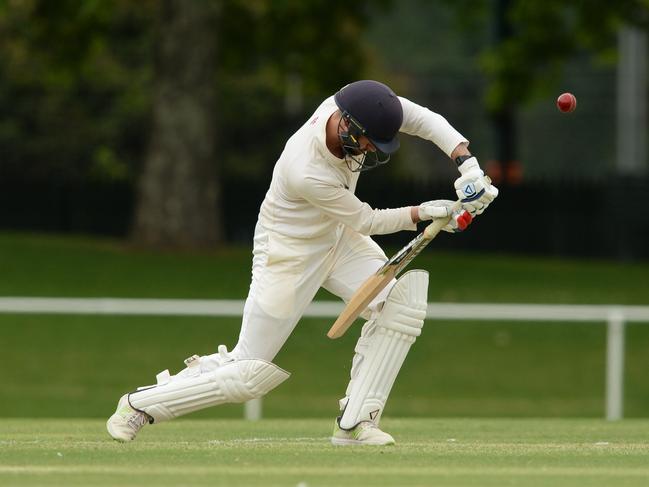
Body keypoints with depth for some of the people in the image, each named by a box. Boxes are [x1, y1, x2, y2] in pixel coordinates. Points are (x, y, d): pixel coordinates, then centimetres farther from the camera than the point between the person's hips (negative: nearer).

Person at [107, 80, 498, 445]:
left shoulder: (358, 107, -22)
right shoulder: (305, 173, -39)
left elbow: (426, 119, -16)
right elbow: (366, 222, -24)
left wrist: (467, 163, -29)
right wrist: (425, 213, -21)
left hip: (336, 237, 8)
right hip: (289, 253, -8)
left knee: (401, 299, -14)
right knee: (252, 374, -4)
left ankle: (354, 422, -7)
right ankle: (141, 404, 15)